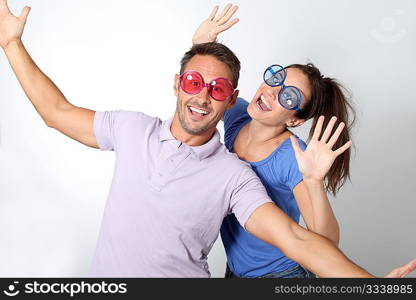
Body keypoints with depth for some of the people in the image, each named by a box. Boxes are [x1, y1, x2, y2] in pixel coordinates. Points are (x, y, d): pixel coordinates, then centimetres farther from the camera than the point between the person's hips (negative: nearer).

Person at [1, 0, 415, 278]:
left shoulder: (234, 177, -16)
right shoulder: (132, 129, -6)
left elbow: (295, 239, -24)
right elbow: (56, 111, 3)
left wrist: (373, 284, -35)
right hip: (106, 273, 3)